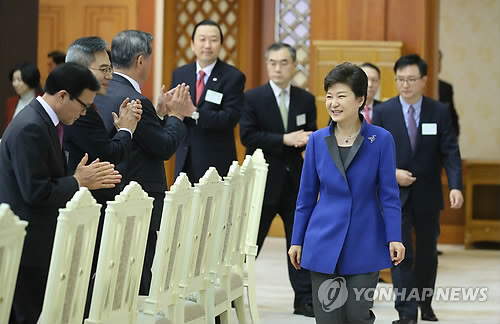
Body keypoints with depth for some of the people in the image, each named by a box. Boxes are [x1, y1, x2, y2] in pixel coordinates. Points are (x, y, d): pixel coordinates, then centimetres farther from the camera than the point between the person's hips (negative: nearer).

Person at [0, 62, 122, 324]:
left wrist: (83, 179, 3)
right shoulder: (30, 128, -21)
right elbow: (35, 192, -24)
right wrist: (78, 182, -14)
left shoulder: (44, 121, 11)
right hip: (28, 244, -10)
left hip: (42, 241, 10)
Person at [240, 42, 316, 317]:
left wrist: (307, 140, -17)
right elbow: (247, 136, -13)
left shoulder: (306, 100, 7)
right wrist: (284, 140, -20)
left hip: (295, 180, 3)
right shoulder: (252, 98, -4)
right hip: (264, 180, -3)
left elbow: (310, 135, 8)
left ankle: (304, 299, 10)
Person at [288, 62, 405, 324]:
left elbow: (389, 194, -3)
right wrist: (297, 241, 9)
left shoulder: (381, 140, -5)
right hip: (324, 242, 2)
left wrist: (394, 238, -12)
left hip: (364, 244, -2)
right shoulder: (317, 140, 2)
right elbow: (306, 196, 8)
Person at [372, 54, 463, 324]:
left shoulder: (439, 112, -3)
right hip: (395, 194, -1)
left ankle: (425, 302, 35)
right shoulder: (383, 112, -4)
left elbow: (450, 152, -7)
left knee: (427, 253, 15)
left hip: (427, 196, 2)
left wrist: (456, 186, -21)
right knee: (401, 254, -8)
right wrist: (392, 172, -19)